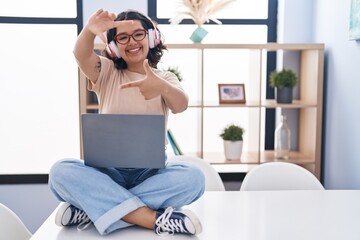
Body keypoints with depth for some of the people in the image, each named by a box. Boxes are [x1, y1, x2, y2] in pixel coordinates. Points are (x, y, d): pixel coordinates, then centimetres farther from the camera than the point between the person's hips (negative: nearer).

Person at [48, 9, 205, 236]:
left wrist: (162, 87, -41)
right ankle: (156, 219, -33)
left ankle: (92, 208, -25)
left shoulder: (165, 77, 7)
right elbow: (81, 55, -14)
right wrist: (90, 30, -38)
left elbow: (181, 105, -16)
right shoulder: (107, 72, 9)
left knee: (194, 177, -30)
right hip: (108, 170, 0)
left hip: (150, 172, 0)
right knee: (60, 172, -28)